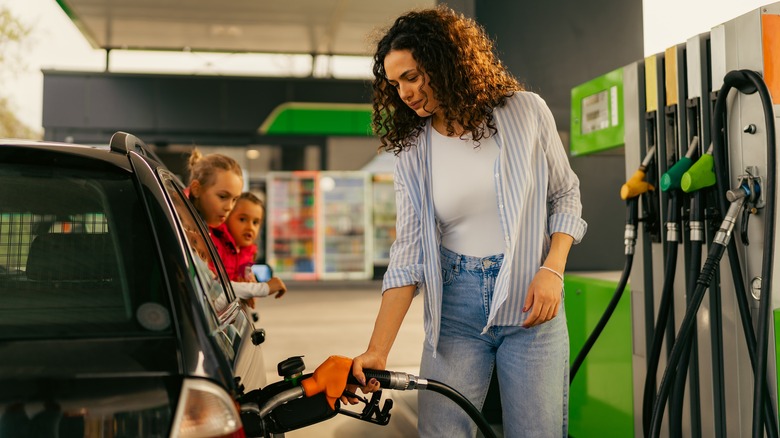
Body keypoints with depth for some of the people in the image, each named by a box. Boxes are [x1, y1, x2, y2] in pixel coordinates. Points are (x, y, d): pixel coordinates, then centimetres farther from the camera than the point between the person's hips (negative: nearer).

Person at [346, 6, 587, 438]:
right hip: (455, 309, 2)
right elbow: (407, 257, -2)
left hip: (532, 302, -1)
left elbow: (565, 196, 6)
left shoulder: (525, 111, -2)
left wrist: (552, 270, -10)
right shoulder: (411, 152, 1)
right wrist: (377, 350, -11)